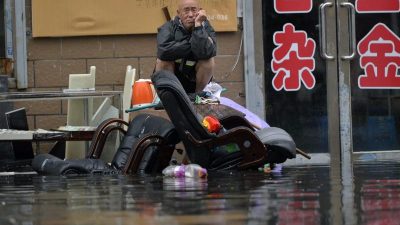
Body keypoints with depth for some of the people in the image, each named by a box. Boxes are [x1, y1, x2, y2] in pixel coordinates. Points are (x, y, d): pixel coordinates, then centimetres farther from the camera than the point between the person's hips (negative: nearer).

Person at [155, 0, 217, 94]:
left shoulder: (205, 27, -10)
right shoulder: (168, 27, -11)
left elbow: (205, 53, -31)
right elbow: (163, 51, -34)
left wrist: (198, 25, -31)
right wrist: (191, 44, -26)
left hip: (196, 81, 1)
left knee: (208, 60, -24)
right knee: (163, 59, -27)